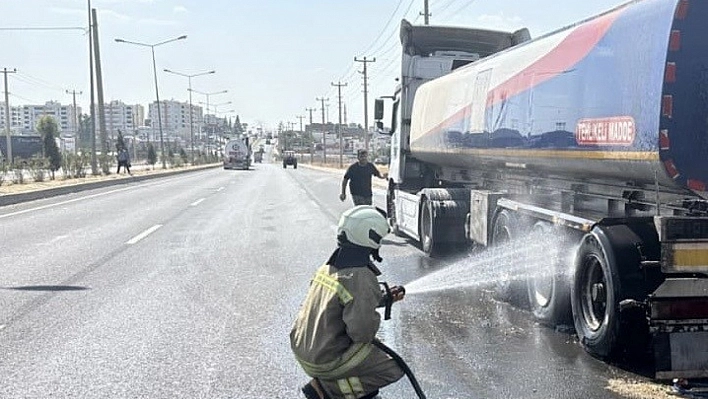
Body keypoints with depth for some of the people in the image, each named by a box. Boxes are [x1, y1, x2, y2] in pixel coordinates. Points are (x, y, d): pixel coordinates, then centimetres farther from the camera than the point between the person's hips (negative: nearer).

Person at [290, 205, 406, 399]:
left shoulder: (328, 267, 3)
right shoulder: (360, 278, -23)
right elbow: (361, 331, -25)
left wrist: (385, 298, 14)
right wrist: (375, 318, -4)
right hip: (324, 362, -8)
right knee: (394, 368, 4)